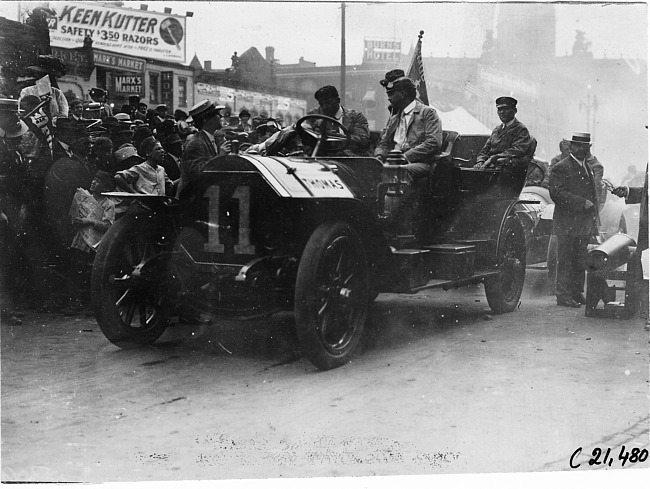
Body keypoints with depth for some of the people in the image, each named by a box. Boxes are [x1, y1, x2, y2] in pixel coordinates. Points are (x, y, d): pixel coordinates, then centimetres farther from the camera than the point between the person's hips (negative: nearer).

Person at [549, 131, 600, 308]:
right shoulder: (560, 168, -6)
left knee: (580, 262, 10)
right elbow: (556, 193, -18)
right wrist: (582, 202, -20)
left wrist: (594, 224, 18)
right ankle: (563, 295, 2)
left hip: (584, 225, 7)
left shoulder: (588, 168, 19)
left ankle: (577, 293, 18)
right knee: (566, 261, -3)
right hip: (567, 224, -7)